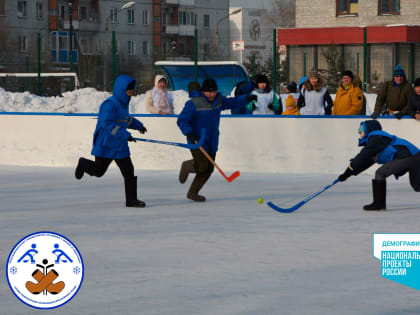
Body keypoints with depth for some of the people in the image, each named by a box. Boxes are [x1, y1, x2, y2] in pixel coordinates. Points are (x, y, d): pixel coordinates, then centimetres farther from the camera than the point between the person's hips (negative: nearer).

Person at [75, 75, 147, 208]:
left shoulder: (123, 103, 9)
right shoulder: (110, 104, -20)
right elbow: (108, 124, -27)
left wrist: (138, 125, 12)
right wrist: (125, 135, -30)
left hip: (120, 146, 8)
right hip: (105, 145, -8)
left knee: (129, 171, 0)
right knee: (98, 171, 7)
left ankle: (131, 199, 5)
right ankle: (83, 164, 39)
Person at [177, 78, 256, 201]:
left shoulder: (218, 100, 5)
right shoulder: (193, 104, -16)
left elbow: (232, 102, 19)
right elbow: (181, 120, -15)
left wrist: (247, 98, 4)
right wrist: (189, 133, -29)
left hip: (212, 142, 7)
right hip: (197, 141, -7)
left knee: (208, 169, 6)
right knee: (202, 167, -14)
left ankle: (192, 193, 21)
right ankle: (186, 166, 20)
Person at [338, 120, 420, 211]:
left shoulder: (375, 136, 1)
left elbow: (363, 155, -6)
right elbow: (366, 162, 32)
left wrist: (348, 172, -2)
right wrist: (348, 174, 28)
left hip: (406, 155, -11)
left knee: (380, 173, -9)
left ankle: (379, 203, -7)